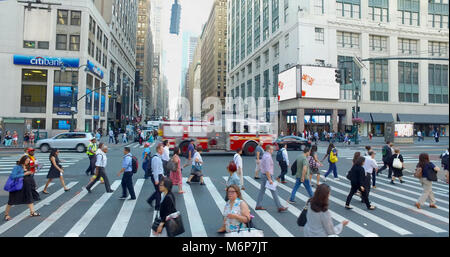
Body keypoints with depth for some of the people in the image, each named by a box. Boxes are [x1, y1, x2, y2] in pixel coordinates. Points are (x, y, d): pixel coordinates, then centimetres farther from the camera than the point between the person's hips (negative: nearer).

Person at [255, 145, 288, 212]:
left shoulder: (264, 155, 13)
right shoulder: (268, 157, -19)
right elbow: (267, 170, -24)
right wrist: (270, 179, -24)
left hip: (263, 175, 10)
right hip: (268, 176, -10)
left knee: (262, 190, 12)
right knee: (274, 191, -3)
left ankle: (258, 206, 17)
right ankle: (279, 207, 4)